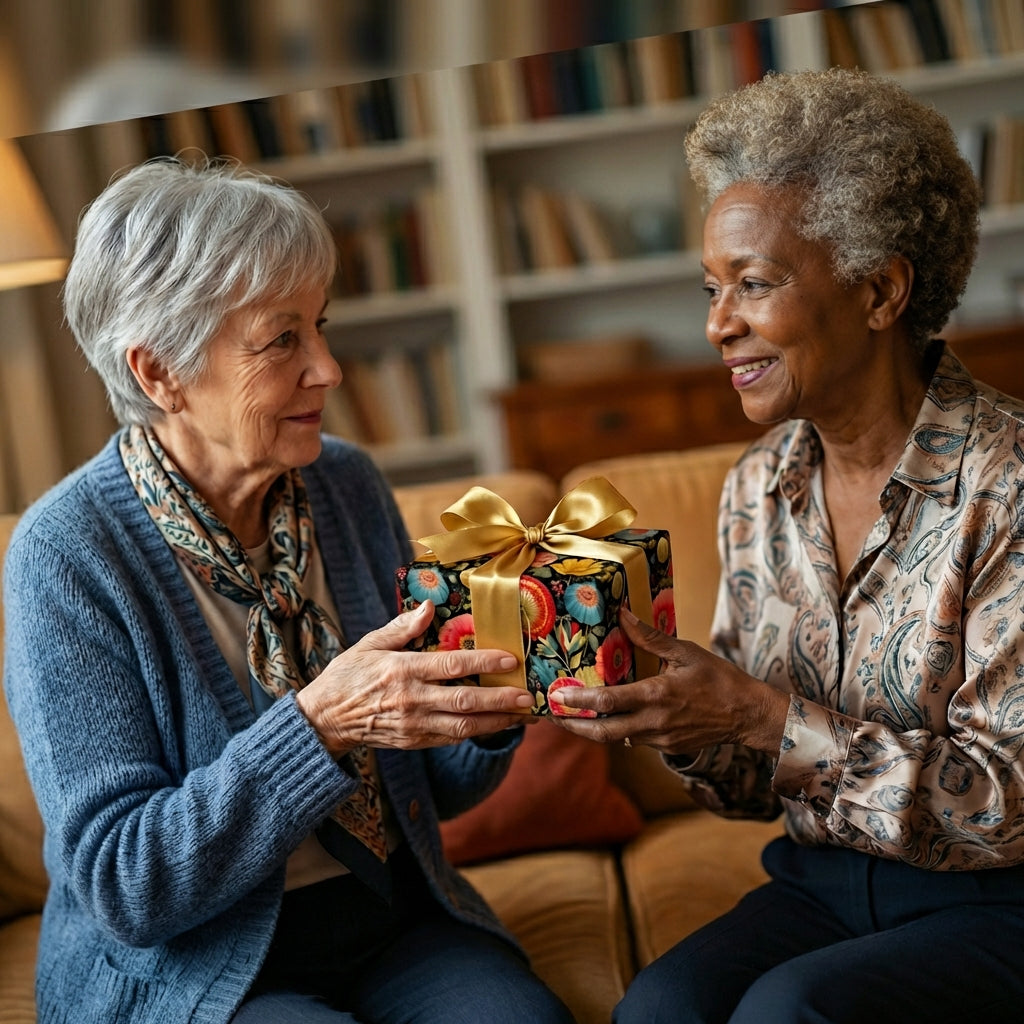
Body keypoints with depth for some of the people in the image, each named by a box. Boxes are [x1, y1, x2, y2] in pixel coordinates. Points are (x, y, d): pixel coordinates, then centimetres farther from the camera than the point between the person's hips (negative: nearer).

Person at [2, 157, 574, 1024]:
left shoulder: (348, 487, 0)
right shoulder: (69, 554, -15)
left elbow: (434, 790, 8)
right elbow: (121, 885, -18)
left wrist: (487, 707, -14)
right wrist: (319, 725, -29)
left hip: (395, 928, 4)